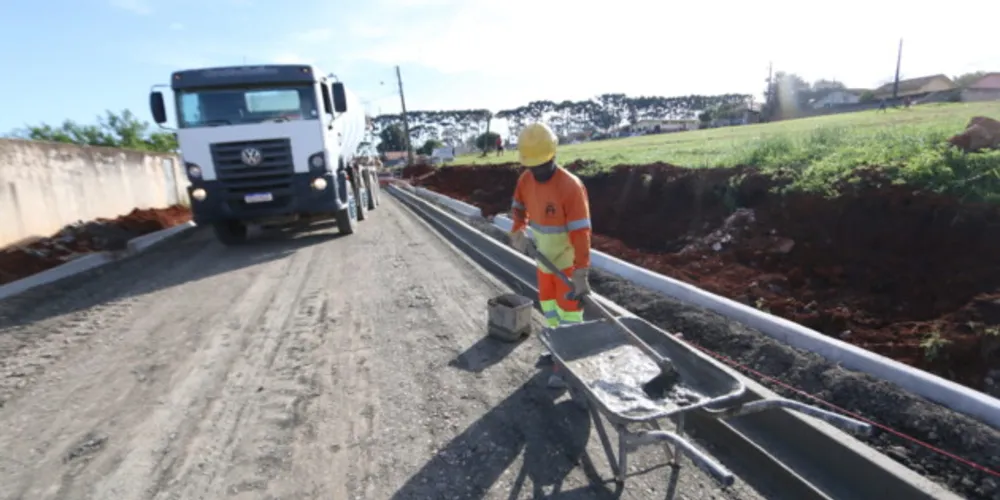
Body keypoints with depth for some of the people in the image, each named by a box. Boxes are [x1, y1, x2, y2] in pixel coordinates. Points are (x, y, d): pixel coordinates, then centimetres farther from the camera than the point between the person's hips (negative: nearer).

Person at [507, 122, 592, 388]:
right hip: (544, 258, 8)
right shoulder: (526, 179, -7)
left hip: (567, 261, -7)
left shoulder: (570, 186, -29)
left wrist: (581, 274, -34)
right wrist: (518, 231, -12)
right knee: (548, 304, 22)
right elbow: (518, 207, 9)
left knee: (568, 312, 3)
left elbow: (581, 232, -30)